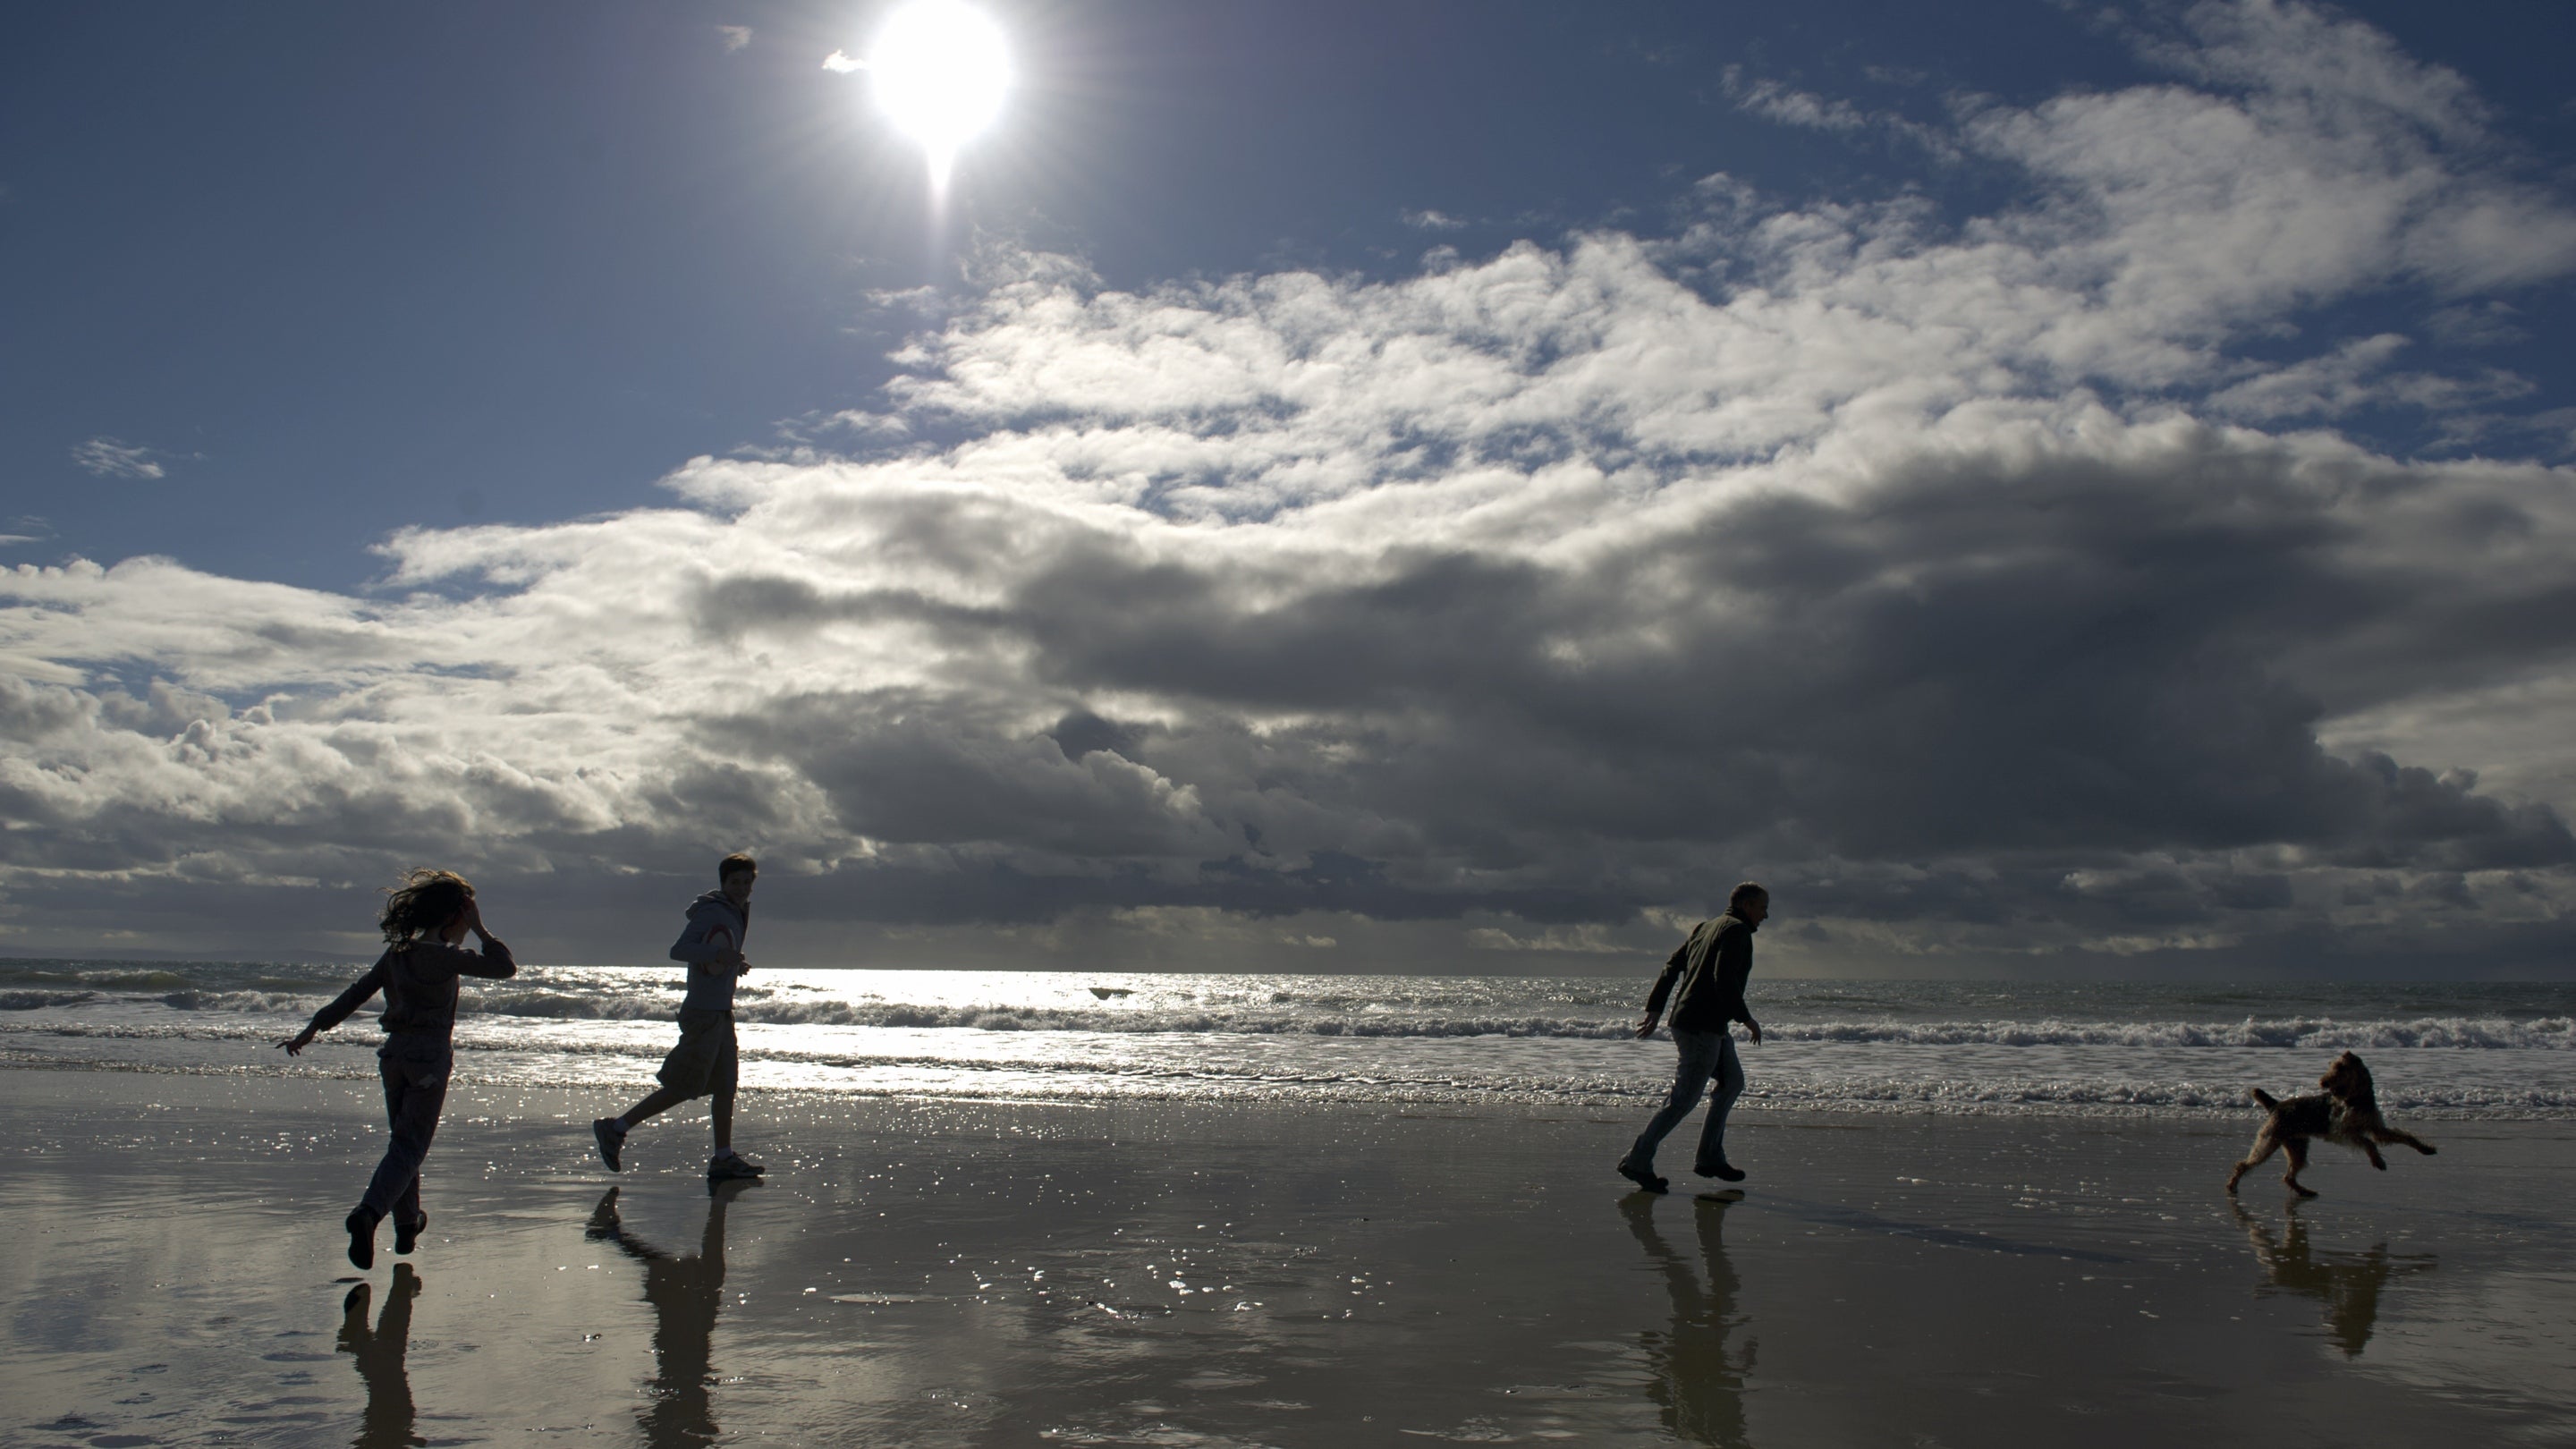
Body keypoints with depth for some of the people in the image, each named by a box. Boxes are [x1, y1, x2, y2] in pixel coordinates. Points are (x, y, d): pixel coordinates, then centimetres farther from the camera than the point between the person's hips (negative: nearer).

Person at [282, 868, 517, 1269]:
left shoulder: (397, 952, 7)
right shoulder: (444, 956, -13)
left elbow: (355, 993, 9)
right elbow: (506, 968, -12)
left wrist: (313, 1029, 14)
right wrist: (480, 929, -5)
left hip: (395, 1054, 7)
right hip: (429, 1057, -7)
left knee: (402, 1142, 18)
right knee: (409, 1148, -4)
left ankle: (407, 1224, 31)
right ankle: (368, 1213, -25)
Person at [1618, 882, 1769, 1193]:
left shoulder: (1706, 928, 18)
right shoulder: (1737, 930, -9)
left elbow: (1671, 966, 15)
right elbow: (1724, 979, -22)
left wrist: (1654, 1009, 13)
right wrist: (1747, 1019, -14)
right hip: (1702, 1027, -10)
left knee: (1732, 1081, 20)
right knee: (1683, 1099, -7)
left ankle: (1710, 1158, 21)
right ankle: (1638, 1161, -5)